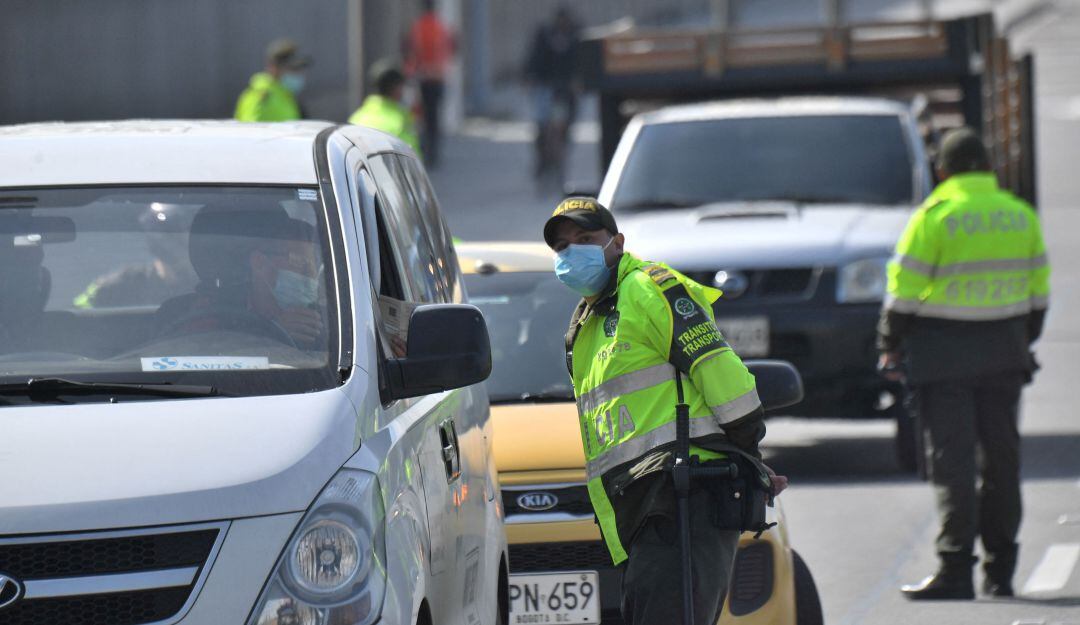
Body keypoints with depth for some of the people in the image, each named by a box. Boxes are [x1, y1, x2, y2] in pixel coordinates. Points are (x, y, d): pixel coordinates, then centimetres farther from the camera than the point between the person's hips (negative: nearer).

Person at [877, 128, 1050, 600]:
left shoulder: (934, 216, -10)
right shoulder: (1020, 215, 6)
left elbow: (904, 290, -9)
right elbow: (1038, 290, 13)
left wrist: (890, 344, 2)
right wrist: (1025, 340, 25)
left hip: (943, 353, -5)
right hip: (1004, 351, 5)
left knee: (952, 459, -5)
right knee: (1001, 457, 10)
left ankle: (956, 569, -11)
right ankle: (1000, 570, 14)